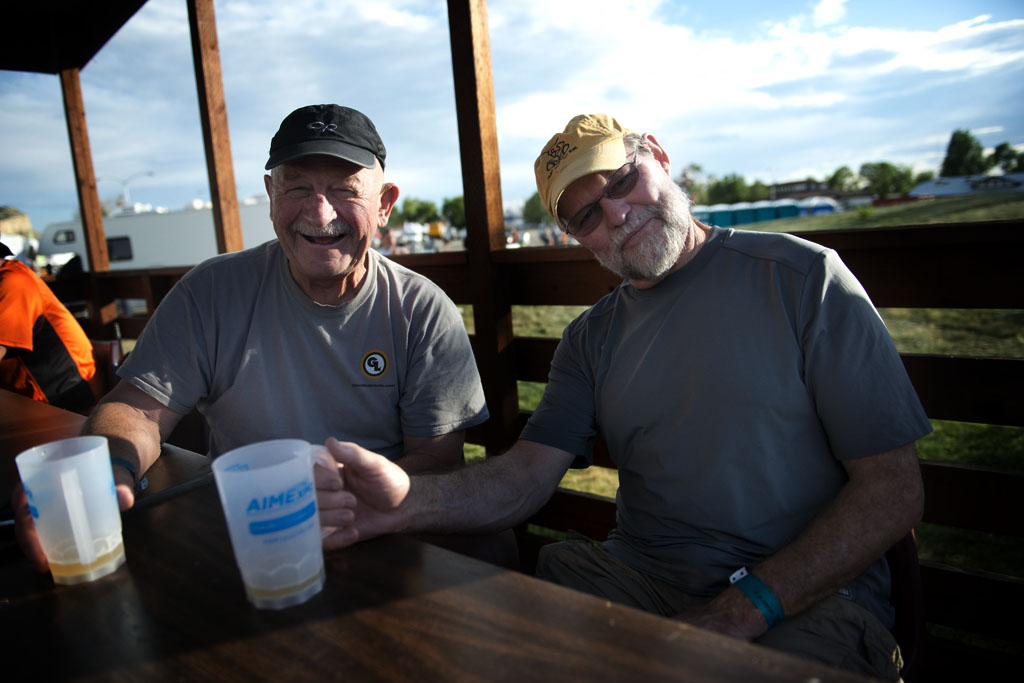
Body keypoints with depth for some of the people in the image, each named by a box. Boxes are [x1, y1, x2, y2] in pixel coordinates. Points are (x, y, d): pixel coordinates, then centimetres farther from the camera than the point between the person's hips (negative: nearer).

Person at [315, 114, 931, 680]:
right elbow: (529, 475, -2)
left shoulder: (802, 277, -3)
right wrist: (410, 500, -22)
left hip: (810, 593, -2)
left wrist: (744, 609, -17)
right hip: (639, 574, 3)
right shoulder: (591, 338, 11)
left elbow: (894, 491, -7)